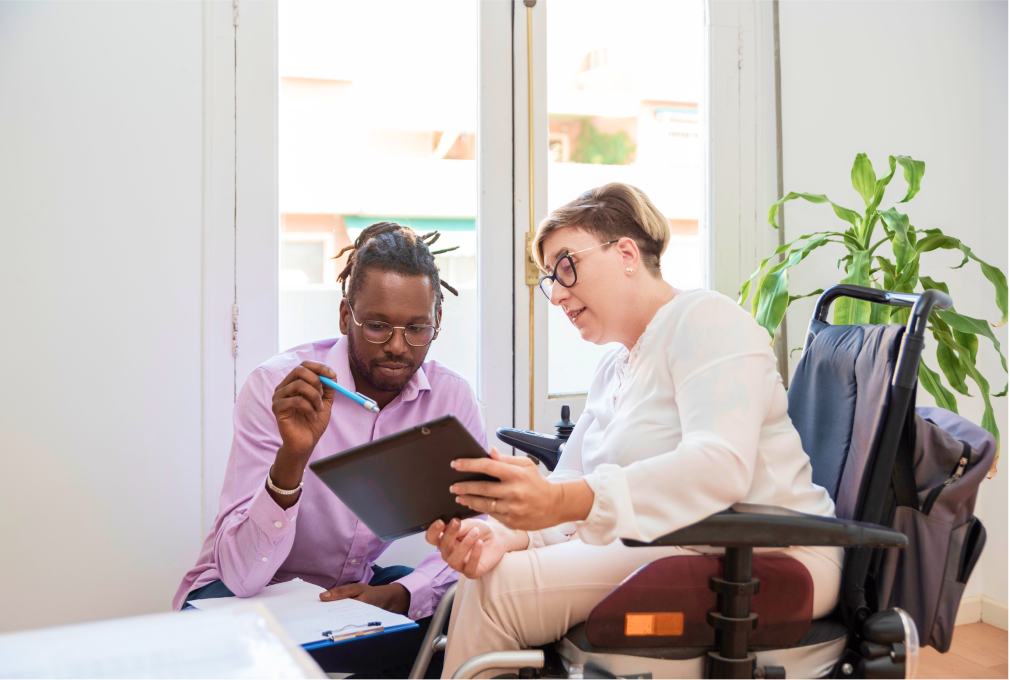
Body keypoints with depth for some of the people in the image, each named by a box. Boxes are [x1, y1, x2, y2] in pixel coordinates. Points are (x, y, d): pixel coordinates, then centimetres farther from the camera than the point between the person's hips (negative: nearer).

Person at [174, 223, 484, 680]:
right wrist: (293, 456, -41)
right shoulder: (276, 386, -21)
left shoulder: (451, 397, -11)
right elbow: (242, 575, -26)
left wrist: (399, 594, -27)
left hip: (356, 589, 3)